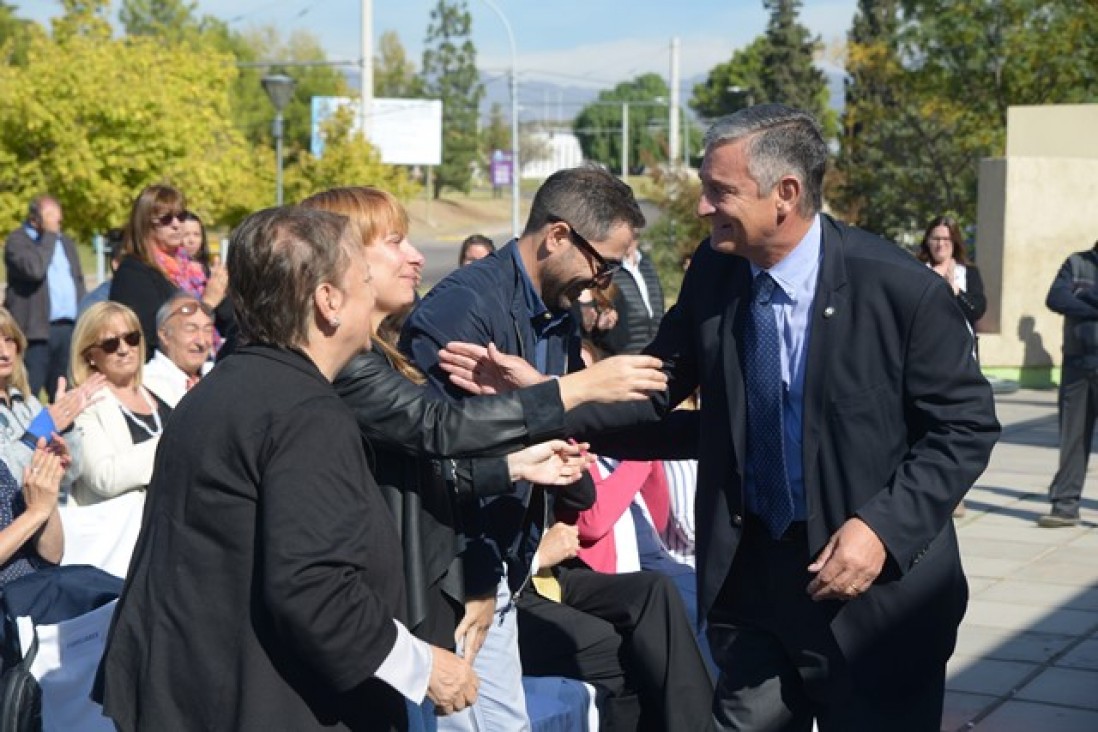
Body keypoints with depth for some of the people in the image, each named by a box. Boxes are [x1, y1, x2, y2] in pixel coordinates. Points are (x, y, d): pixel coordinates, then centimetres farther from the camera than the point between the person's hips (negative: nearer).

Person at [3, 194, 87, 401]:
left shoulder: (66, 243, 21)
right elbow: (34, 269, -21)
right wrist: (48, 235, -13)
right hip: (37, 330, -7)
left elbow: (78, 281, 24)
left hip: (69, 329, 7)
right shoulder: (17, 241, -3)